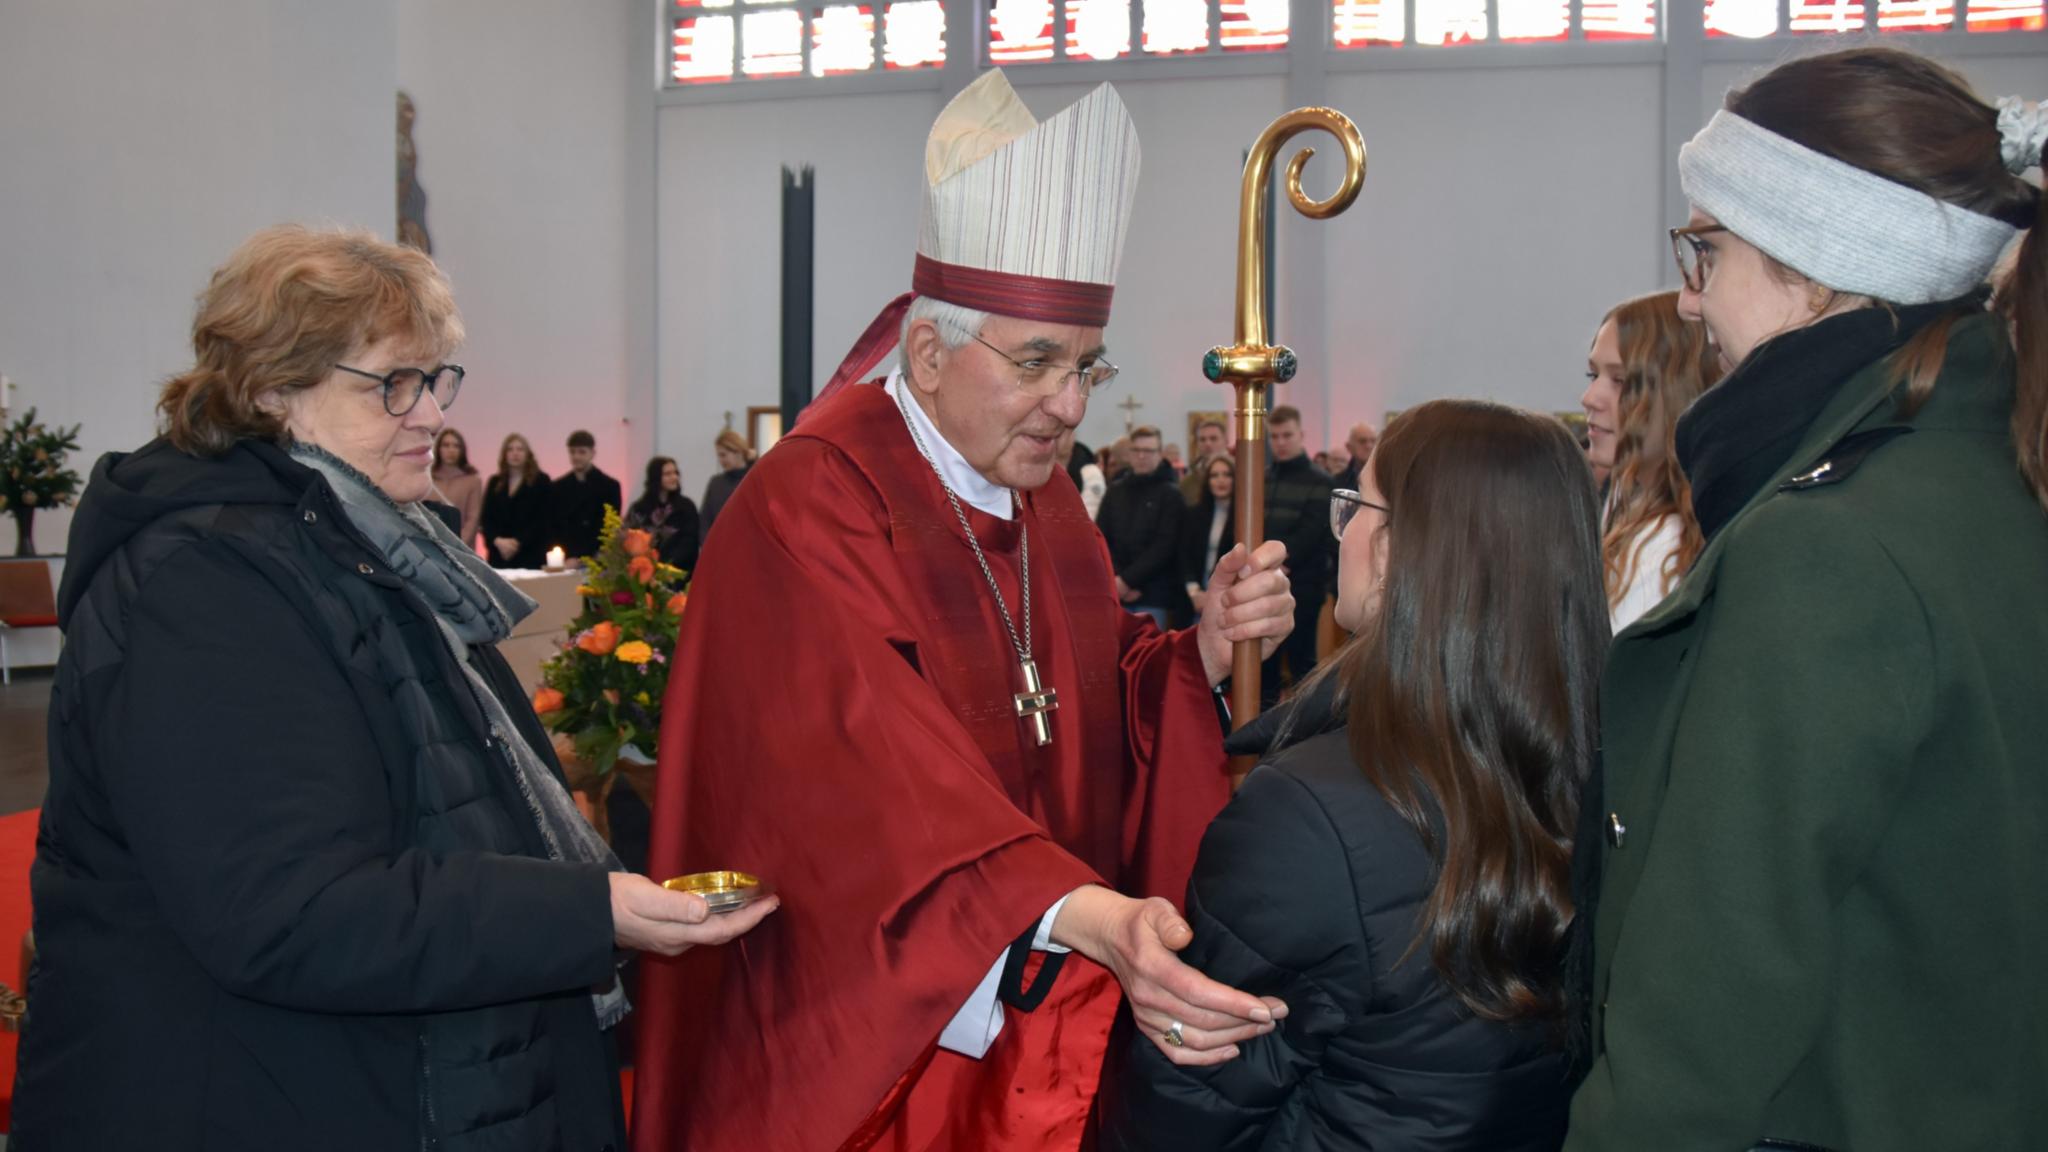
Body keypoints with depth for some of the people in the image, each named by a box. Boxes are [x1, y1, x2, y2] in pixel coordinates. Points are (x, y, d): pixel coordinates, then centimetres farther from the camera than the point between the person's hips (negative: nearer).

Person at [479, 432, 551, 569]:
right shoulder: (494, 483, 16)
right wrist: (498, 540, -10)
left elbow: (541, 519, -3)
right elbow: (485, 519, 9)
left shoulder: (540, 481, 5)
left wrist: (517, 542, -13)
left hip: (530, 555, -3)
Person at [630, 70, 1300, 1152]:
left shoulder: (1047, 501, 5)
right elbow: (876, 768, -32)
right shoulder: (809, 506, -20)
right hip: (857, 1034, -6)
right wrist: (1089, 921, -43)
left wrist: (1207, 645, -12)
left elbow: (1102, 720, 7)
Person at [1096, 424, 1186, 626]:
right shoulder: (1115, 491, 12)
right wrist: (1116, 581, -7)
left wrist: (1127, 580, -11)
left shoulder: (1170, 494, 2)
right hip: (1115, 593, 3)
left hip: (1153, 596, -3)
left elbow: (1164, 546, -7)